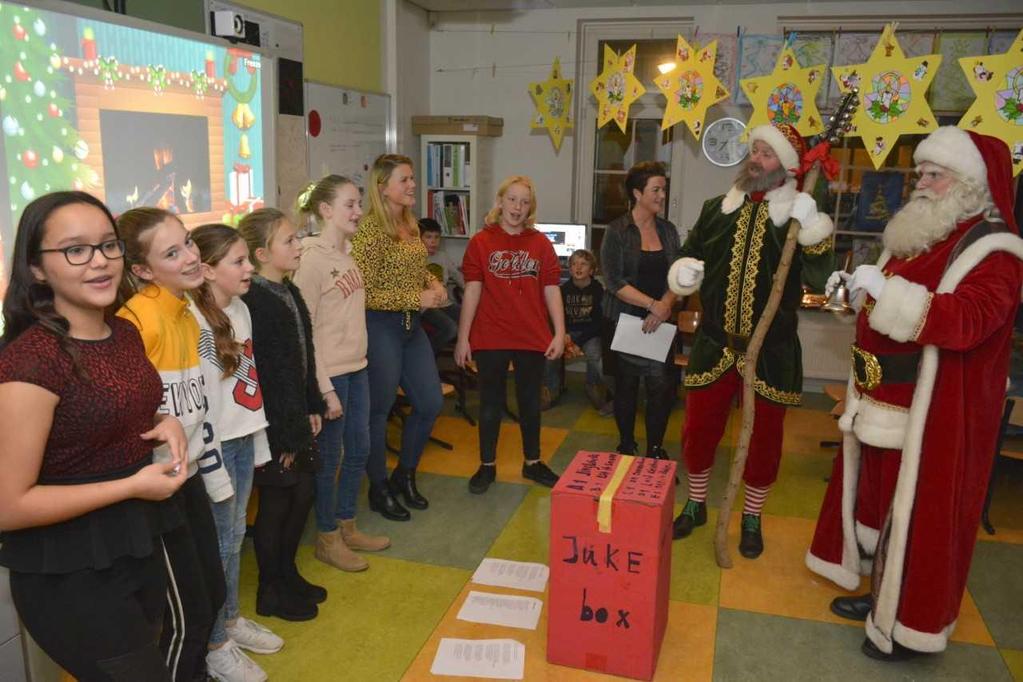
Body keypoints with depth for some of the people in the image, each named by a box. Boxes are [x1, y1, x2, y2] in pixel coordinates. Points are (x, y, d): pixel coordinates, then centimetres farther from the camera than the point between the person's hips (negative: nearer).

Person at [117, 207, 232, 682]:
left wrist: (216, 475, 16)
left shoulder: (188, 313, 7)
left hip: (190, 475, 8)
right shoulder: (137, 320, -22)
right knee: (188, 616, 4)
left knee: (213, 594, 19)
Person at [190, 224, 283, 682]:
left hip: (243, 440, 7)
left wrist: (259, 440, 16)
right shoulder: (190, 319, -18)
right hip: (214, 446, -7)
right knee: (218, 543, 4)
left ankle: (230, 619, 36)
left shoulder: (241, 309, 8)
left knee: (234, 536, 18)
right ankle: (215, 645, 21)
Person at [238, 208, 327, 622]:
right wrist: (283, 436, -19)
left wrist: (314, 408, 12)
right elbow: (262, 374, -22)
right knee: (276, 503, 6)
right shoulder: (255, 302, -20)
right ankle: (270, 593, 24)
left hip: (298, 416, 9)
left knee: (302, 494, 17)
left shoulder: (289, 293, 8)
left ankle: (287, 575, 36)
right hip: (274, 422, -9)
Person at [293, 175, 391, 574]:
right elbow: (303, 330, -17)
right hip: (329, 373, -8)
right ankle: (326, 538, 24)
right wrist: (325, 389, -18)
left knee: (359, 450, 18)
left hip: (357, 368, 8)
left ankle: (347, 526, 35)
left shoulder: (347, 253, 9)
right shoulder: (311, 259, -15)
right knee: (329, 458, 6)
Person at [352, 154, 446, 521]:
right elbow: (364, 294, -19)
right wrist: (416, 299, -20)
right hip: (380, 328, -8)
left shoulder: (410, 224, 9)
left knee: (431, 403, 12)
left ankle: (404, 476, 33)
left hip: (412, 326, 8)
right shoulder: (370, 230, -17)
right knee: (379, 410, 6)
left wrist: (434, 284, 1)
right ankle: (379, 490, 24)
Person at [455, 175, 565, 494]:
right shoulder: (481, 242, -3)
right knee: (491, 402, 11)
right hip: (491, 338, -2)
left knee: (530, 402, 16)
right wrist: (463, 337, -7)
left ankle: (532, 462, 32)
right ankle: (487, 466, 26)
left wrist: (560, 333, -5)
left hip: (532, 337, 2)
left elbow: (551, 290, 1)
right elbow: (472, 291, -5)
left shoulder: (540, 243, 2)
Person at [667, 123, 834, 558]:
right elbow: (688, 256, 15)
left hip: (771, 351, -2)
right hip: (714, 343, 3)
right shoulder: (718, 208, 6)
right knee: (698, 428, 10)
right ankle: (695, 506, 32)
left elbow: (819, 279, -14)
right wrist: (684, 271, -7)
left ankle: (751, 520, 29)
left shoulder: (799, 217, -4)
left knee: (764, 437, 9)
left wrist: (812, 232, -28)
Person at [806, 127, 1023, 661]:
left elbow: (967, 321, -31)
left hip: (934, 416, -8)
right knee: (879, 500, 17)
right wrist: (856, 291, 8)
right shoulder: (916, 237, 14)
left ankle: (913, 624, 19)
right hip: (884, 405, 9)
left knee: (921, 514, 2)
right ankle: (884, 593, 35)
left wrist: (887, 291, -32)